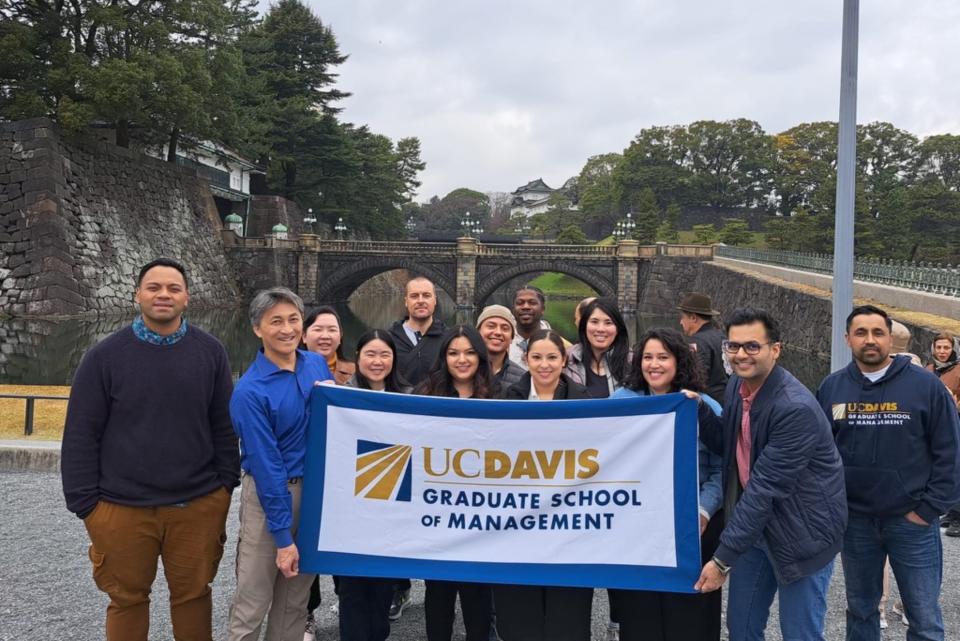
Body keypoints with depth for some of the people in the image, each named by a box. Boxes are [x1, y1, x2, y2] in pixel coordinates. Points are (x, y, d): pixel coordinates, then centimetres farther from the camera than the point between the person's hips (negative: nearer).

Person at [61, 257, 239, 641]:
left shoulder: (210, 352, 1)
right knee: (127, 599, 14)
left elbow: (225, 427, 5)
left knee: (193, 594, 14)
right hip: (121, 507, 0)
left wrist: (226, 484, 3)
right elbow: (81, 434, -2)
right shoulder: (105, 356, -3)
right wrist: (84, 501, -5)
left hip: (199, 504, 1)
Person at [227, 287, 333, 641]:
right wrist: (283, 537, -16)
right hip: (269, 494, -5)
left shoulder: (317, 364, 0)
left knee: (297, 596, 17)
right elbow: (267, 467, -18)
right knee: (253, 601, 4)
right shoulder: (250, 391, -18)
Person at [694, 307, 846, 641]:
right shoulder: (736, 386, -2)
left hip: (801, 533, -7)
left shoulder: (796, 408, -27)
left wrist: (723, 559, -26)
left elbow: (765, 487, -28)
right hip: (753, 522, 7)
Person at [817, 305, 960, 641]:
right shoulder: (831, 387, 2)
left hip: (912, 521, -2)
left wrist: (929, 508, -8)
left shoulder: (925, 385, -6)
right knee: (860, 611, 18)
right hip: (854, 520, 3)